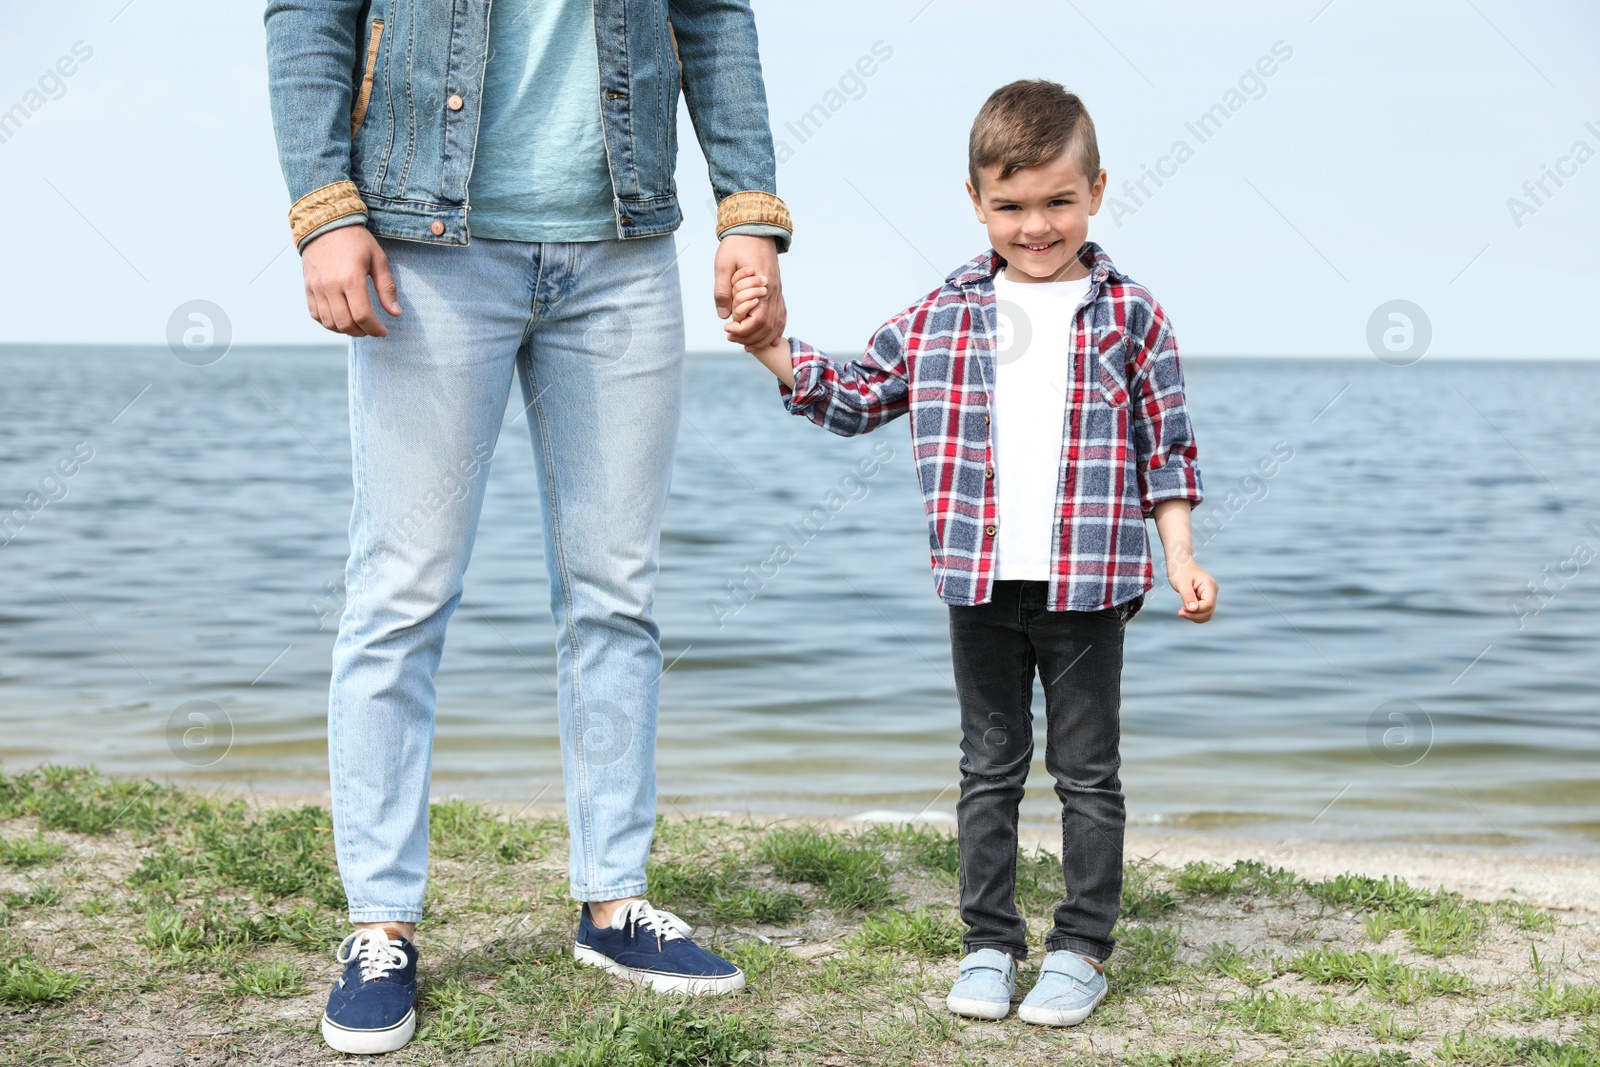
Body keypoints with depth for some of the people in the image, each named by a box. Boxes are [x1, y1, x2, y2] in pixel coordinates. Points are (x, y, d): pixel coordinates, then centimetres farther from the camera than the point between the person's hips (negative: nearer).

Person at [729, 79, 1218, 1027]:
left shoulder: (1130, 316, 0)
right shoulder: (943, 317, 5)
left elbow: (1166, 446, 3)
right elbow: (853, 398, 13)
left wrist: (1182, 558, -3)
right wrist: (772, 348, 2)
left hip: (1090, 586, -2)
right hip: (981, 585, 2)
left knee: (1087, 772, 7)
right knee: (990, 769, 11)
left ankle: (1084, 946, 18)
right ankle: (991, 942, 22)